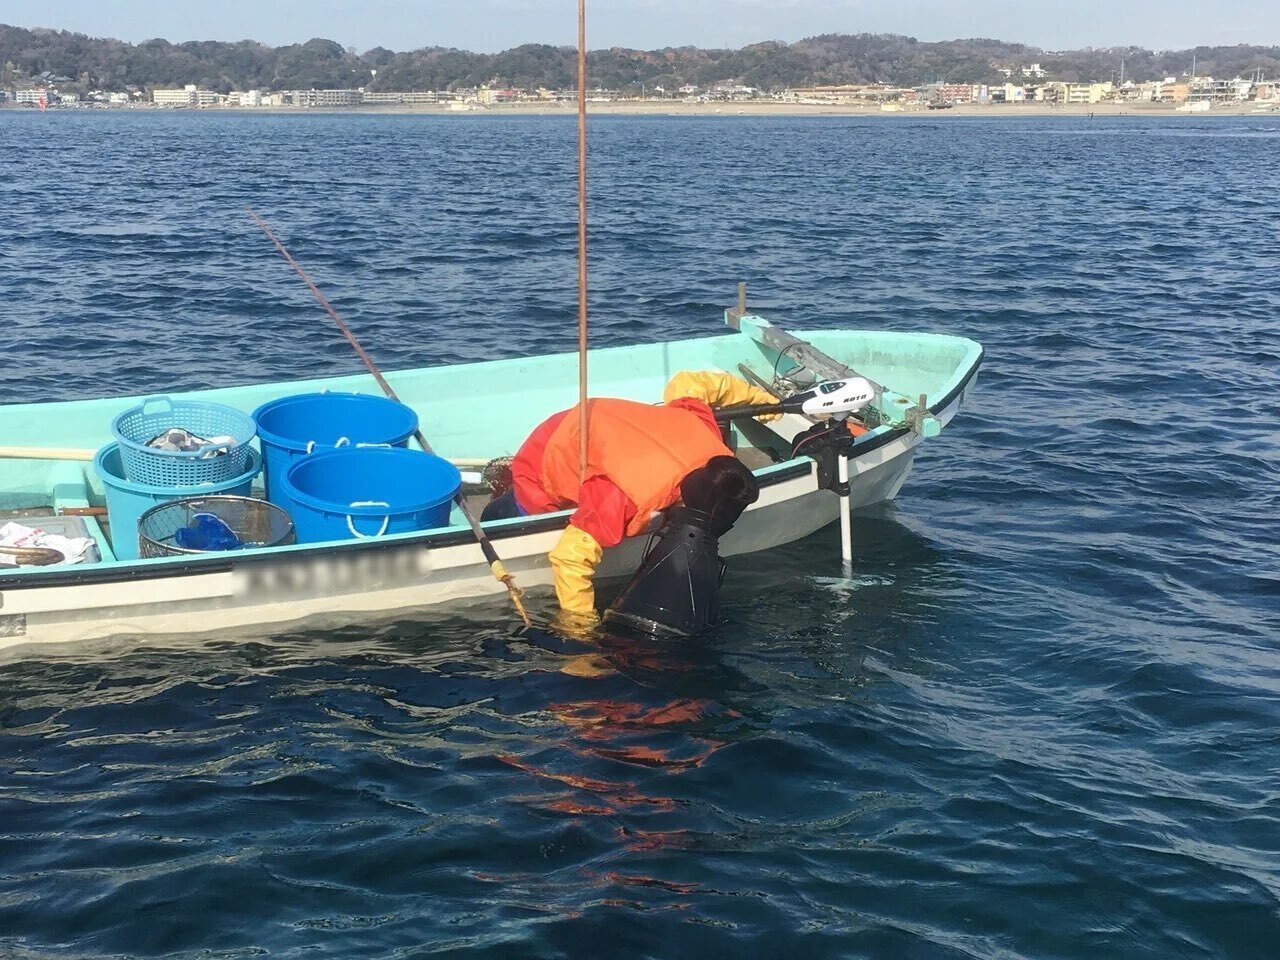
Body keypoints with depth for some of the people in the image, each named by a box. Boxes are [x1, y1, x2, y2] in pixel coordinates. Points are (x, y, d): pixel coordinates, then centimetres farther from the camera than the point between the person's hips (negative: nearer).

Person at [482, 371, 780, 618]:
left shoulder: (704, 431, -28)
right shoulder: (632, 501, -46)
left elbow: (689, 383, -7)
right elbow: (571, 557, -43)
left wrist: (759, 397, 8)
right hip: (542, 471, -6)